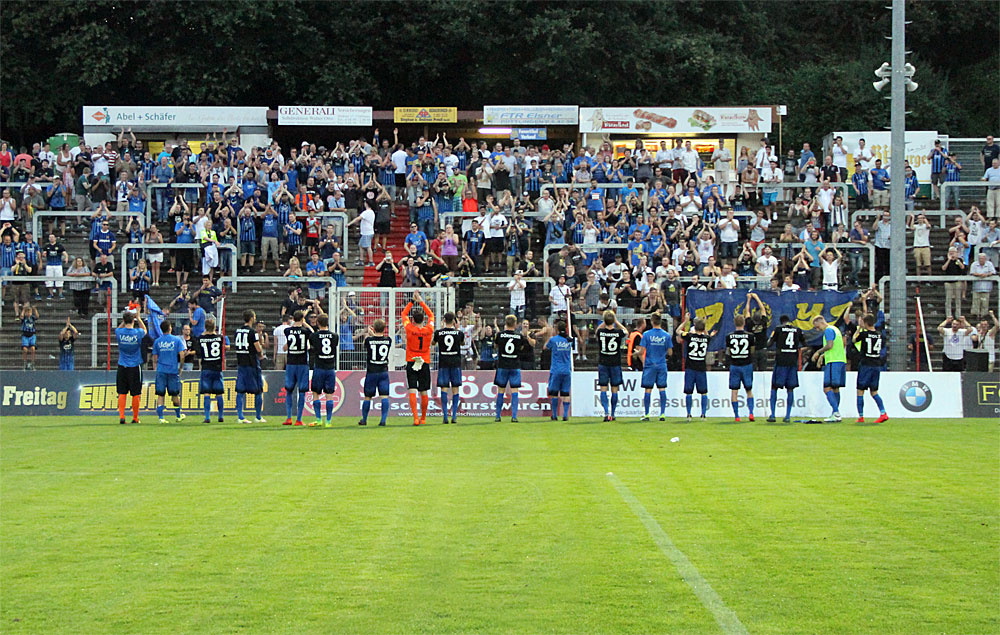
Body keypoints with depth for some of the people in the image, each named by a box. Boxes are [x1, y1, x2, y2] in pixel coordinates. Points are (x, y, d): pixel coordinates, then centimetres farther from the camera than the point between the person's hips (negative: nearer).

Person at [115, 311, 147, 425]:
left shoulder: (119, 333, -8)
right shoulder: (137, 333, -10)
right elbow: (144, 330, 15)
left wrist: (125, 319, 16)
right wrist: (138, 318, 19)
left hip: (122, 367, 1)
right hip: (135, 367, -1)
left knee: (122, 393, 5)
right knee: (136, 394, 6)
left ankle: (121, 416, -4)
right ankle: (135, 418, 11)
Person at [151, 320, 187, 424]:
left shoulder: (157, 341, 4)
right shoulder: (177, 340, -1)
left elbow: (155, 360, 6)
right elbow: (182, 356, -5)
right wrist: (180, 369, 9)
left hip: (161, 371, 1)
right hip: (173, 370, -1)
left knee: (160, 395, 1)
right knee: (175, 394, 12)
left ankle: (161, 417, -8)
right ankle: (178, 415, 26)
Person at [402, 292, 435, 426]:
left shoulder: (409, 329, -7)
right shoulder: (429, 330, -3)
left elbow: (404, 314, 10)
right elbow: (431, 315, 16)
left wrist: (413, 301, 14)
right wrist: (421, 301, 16)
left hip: (411, 363, -2)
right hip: (425, 363, 2)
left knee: (412, 391, -7)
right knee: (424, 392, 9)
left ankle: (416, 418, -18)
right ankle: (423, 418, 19)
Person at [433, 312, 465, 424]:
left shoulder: (438, 333, -3)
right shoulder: (459, 333, -2)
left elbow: (433, 343, 18)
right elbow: (463, 342, 20)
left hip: (443, 363, 0)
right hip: (456, 363, 0)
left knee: (444, 388, 0)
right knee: (455, 389, 5)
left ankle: (445, 416, -8)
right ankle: (454, 415, 1)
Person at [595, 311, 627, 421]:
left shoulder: (600, 332, -8)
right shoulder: (618, 332, -9)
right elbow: (626, 331, 15)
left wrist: (605, 322, 14)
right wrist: (616, 321, 17)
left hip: (603, 364, 0)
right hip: (615, 364, 0)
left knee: (603, 389, 1)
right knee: (614, 390, 8)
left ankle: (606, 412, -15)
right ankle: (612, 414, 11)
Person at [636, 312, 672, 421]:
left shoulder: (646, 334, -8)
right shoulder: (666, 335, -1)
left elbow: (642, 351, -8)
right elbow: (670, 352, 2)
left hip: (649, 366, -2)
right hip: (662, 366, 2)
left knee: (648, 390, 3)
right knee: (662, 389, 5)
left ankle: (646, 414, 5)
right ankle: (662, 414, 2)